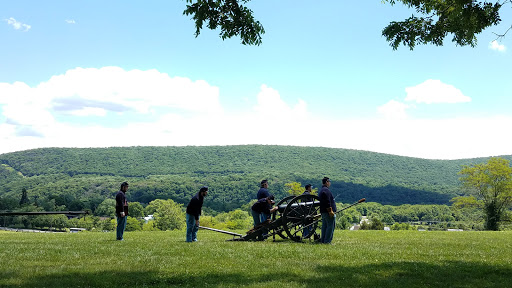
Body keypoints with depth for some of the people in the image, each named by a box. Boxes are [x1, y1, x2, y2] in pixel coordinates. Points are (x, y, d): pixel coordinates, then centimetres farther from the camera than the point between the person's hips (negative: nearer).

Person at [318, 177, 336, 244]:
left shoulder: (321, 191, 20)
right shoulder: (326, 190, -13)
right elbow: (327, 202, -21)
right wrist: (330, 211, -21)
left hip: (323, 212, 10)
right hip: (328, 212, -10)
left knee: (324, 226, 12)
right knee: (330, 226, -7)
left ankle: (322, 240, 13)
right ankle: (327, 241, -9)